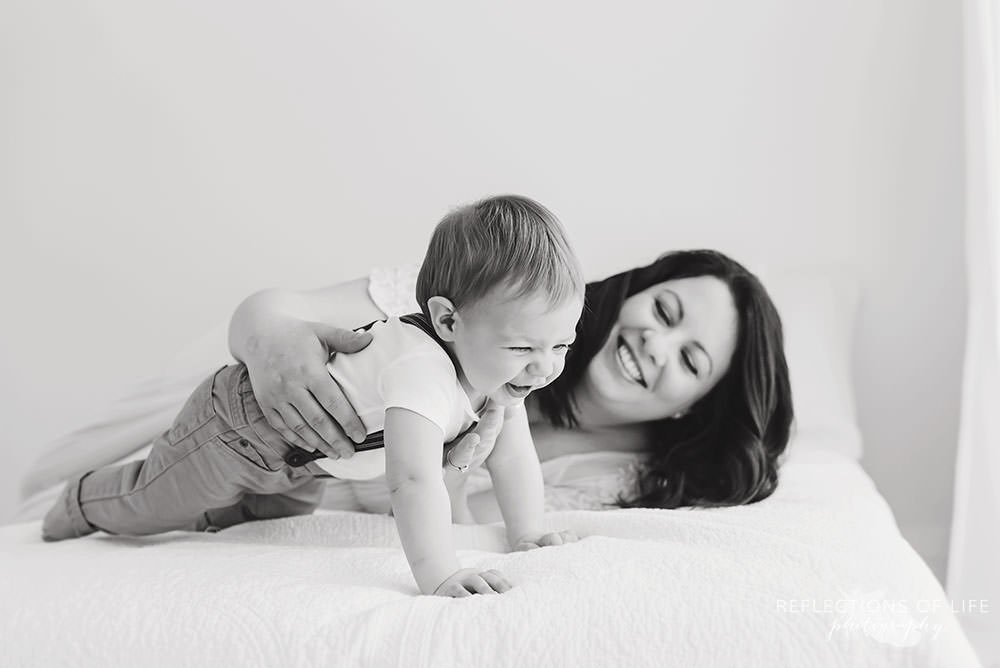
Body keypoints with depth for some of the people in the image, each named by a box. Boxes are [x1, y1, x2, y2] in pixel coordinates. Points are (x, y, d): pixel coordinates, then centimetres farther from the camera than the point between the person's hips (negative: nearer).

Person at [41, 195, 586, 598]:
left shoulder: (500, 366, -17)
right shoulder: (420, 367, -45)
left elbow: (512, 456, -7)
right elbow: (412, 479, -53)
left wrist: (527, 536, -14)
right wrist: (438, 576, -58)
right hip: (242, 423, -7)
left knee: (280, 509, 36)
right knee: (149, 508, 18)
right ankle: (81, 506, 47)